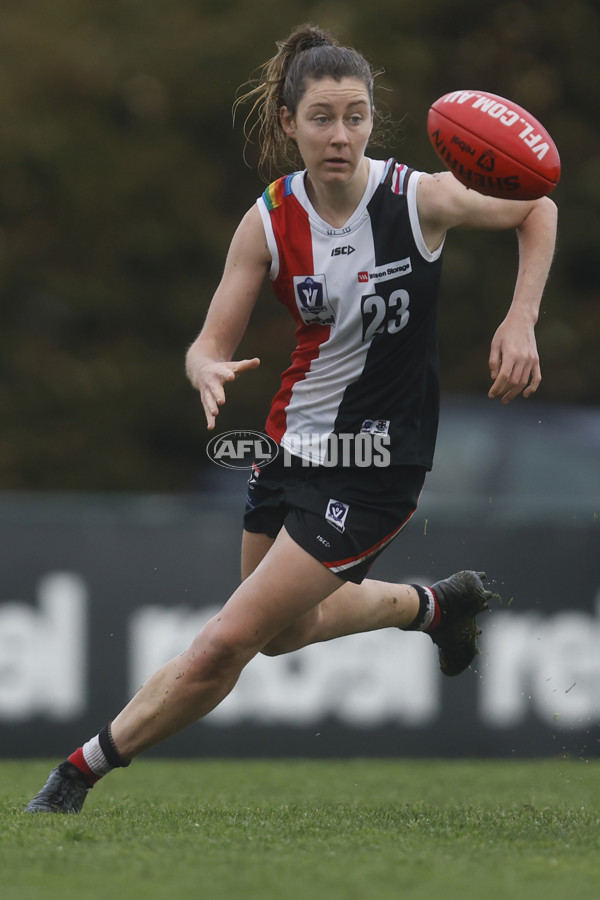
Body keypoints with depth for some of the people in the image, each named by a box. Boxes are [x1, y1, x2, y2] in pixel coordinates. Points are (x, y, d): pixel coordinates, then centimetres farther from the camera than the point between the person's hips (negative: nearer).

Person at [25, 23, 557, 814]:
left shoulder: (421, 198, -16)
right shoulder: (270, 221, -9)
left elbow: (538, 211, 0)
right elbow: (211, 343, -8)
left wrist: (521, 323, -12)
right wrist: (209, 372, -32)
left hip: (375, 467, -5)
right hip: (295, 443, 5)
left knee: (223, 645, -10)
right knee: (282, 631, 26)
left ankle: (82, 770, 3)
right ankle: (436, 605, 48)